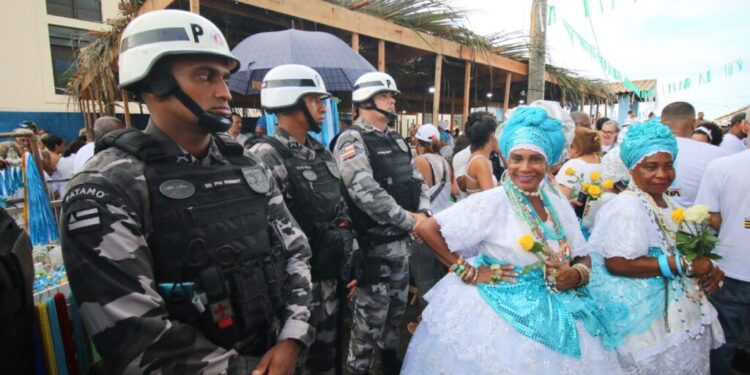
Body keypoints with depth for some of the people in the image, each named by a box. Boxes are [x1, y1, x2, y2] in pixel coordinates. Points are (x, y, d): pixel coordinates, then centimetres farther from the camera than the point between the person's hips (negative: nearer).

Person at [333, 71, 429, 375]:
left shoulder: (397, 141, 12)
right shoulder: (352, 140, -14)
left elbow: (417, 181, 15)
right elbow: (367, 193, -25)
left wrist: (423, 213, -4)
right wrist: (410, 221, -18)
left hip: (401, 240, 8)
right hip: (374, 243, -8)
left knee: (397, 304, 22)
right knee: (372, 312, 3)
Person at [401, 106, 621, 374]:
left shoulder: (559, 205, 2)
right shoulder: (491, 202, -15)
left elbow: (582, 258, 10)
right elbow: (426, 229, -19)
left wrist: (576, 275, -12)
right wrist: (468, 273, -18)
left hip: (552, 315, 5)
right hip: (496, 315, -5)